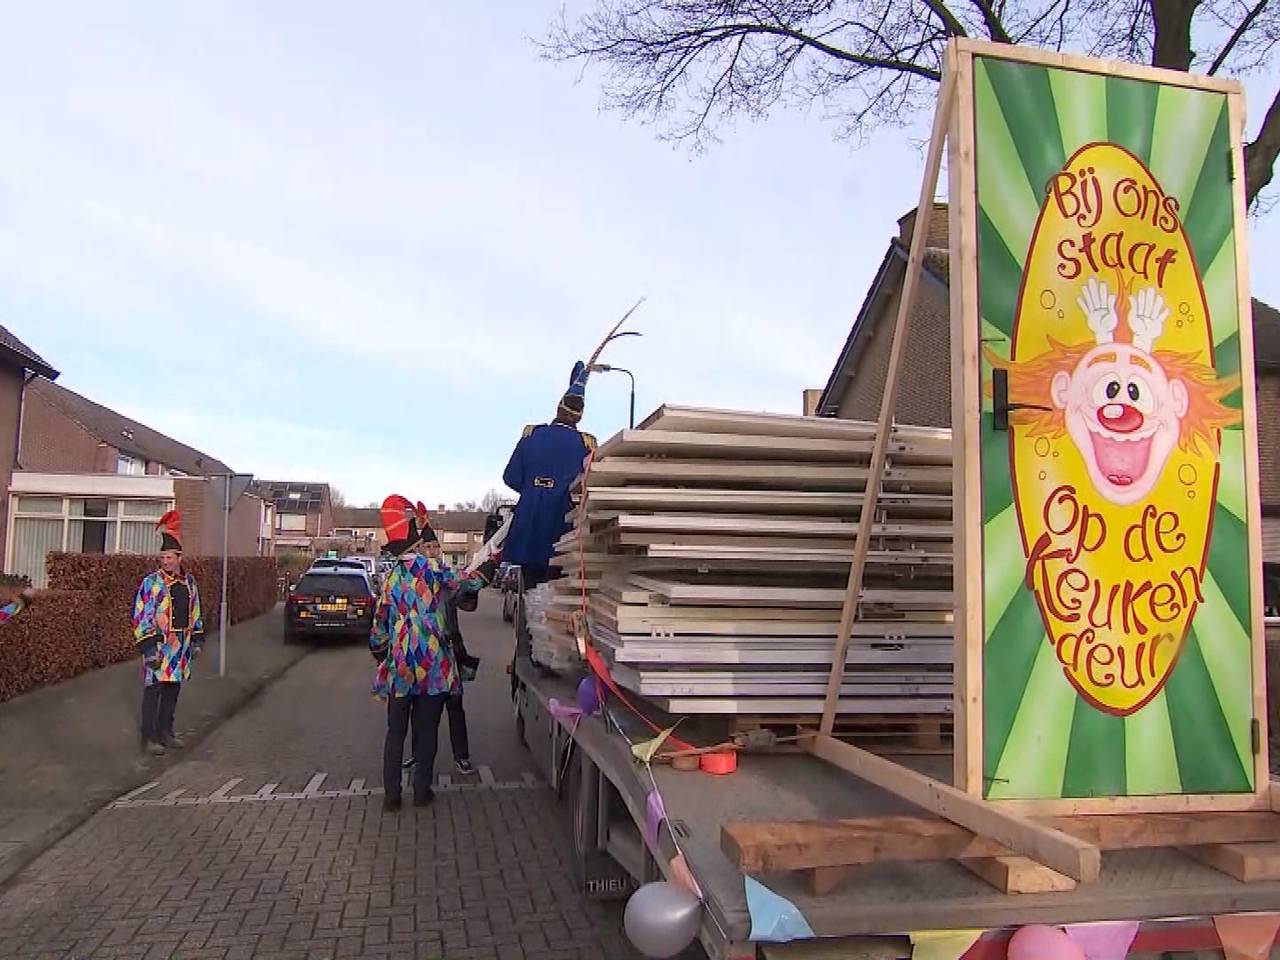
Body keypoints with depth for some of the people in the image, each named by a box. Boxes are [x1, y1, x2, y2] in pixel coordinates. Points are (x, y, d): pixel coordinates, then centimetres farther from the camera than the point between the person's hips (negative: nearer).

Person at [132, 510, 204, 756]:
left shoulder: (189, 582, 9)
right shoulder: (151, 583, -9)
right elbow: (141, 617, -12)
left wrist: (197, 640, 14)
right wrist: (148, 648, -17)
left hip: (181, 647, 6)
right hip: (158, 647, -6)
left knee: (173, 691, 14)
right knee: (153, 692, 0)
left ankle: (166, 732, 25)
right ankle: (149, 738, 8)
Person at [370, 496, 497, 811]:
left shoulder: (391, 579, 4)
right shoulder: (434, 569, -10)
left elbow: (379, 628, 9)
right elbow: (471, 582, 1)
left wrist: (382, 658, 23)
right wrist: (492, 561, 16)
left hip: (399, 669, 3)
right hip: (433, 667, -3)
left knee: (395, 732, 12)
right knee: (427, 731, 9)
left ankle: (391, 794, 14)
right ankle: (422, 791, 16)